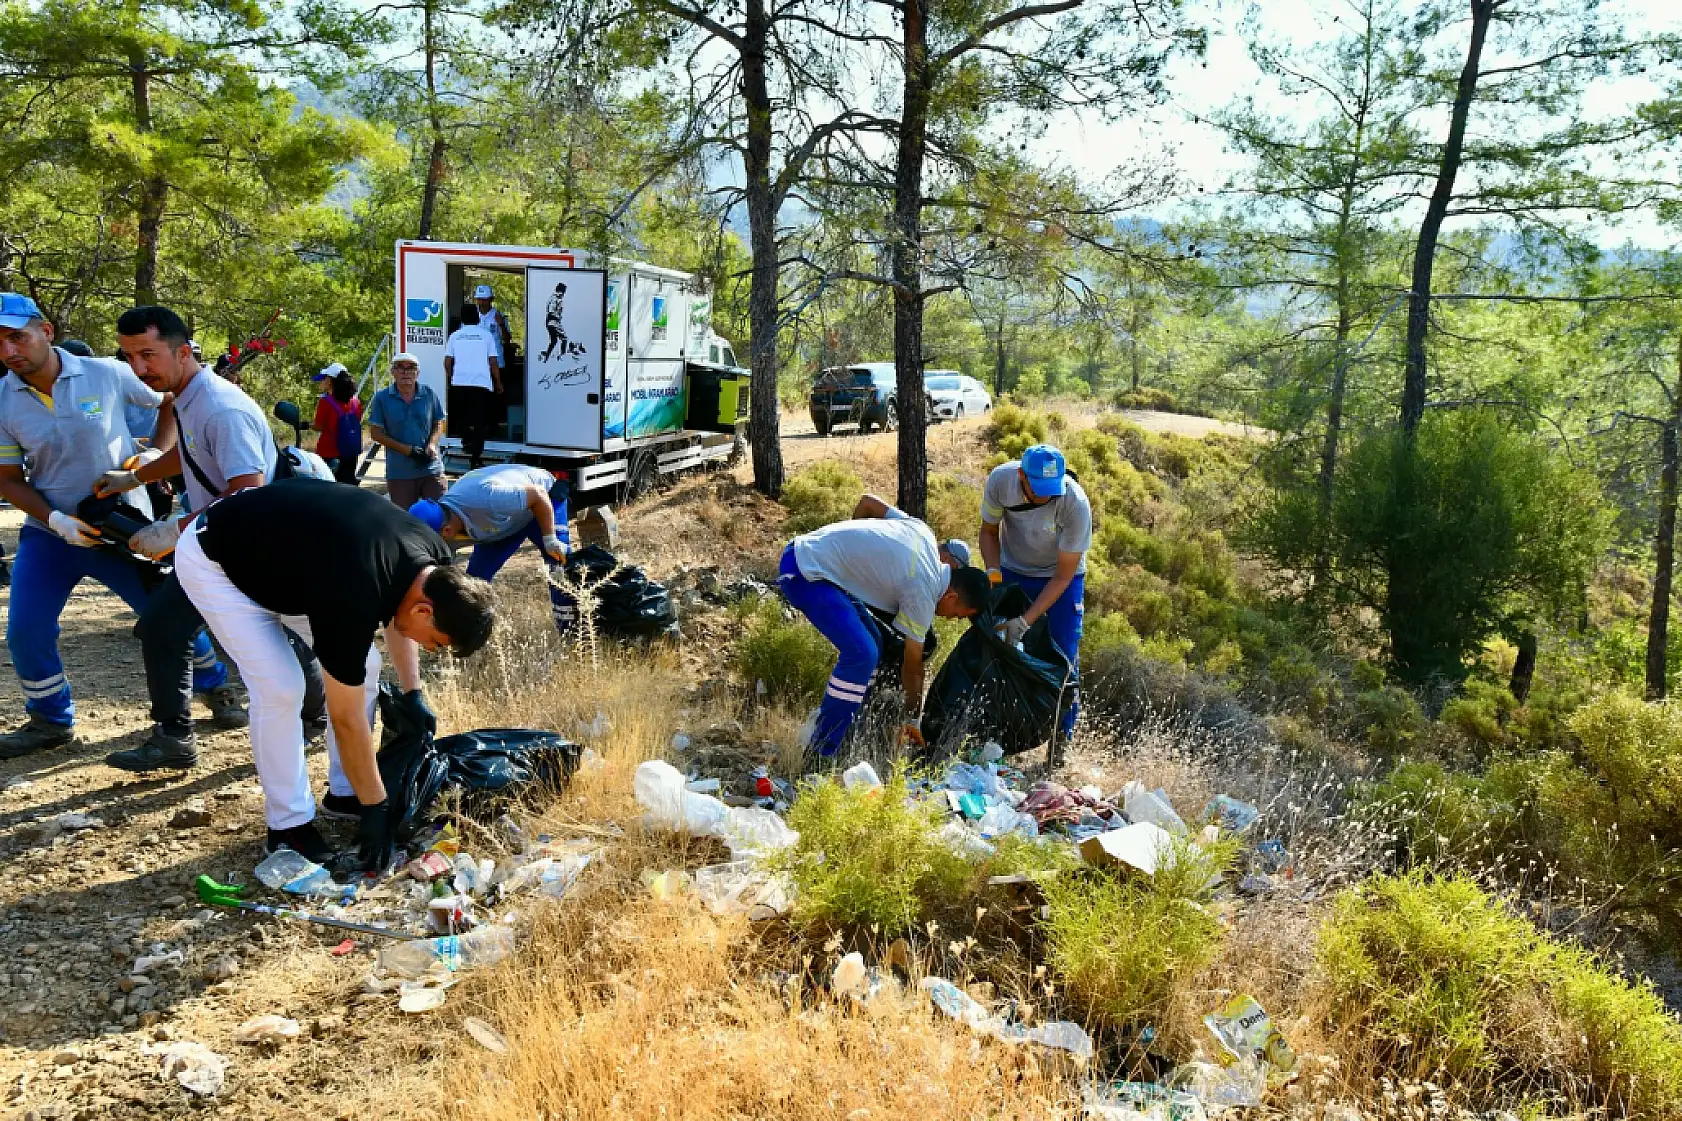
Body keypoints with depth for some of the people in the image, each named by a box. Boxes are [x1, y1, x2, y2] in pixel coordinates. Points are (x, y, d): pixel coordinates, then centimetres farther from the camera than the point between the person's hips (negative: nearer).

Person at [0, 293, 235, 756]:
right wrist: (57, 522, -16)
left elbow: (173, 398, 3)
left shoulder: (106, 374, -13)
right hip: (49, 533, 2)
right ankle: (51, 720, 22)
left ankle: (215, 687, 29)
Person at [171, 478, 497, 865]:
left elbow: (397, 612, 9)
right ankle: (289, 823, 0)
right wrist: (375, 808, -19)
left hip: (285, 539, 8)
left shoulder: (432, 557, -17)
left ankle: (344, 792, 16)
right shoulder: (352, 596, -38)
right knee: (281, 687, -17)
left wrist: (412, 695, 6)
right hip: (214, 558, -8)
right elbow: (346, 718, -27)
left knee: (361, 667, 1)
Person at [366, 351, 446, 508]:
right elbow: (376, 433, -2)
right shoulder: (382, 398, -1)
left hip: (432, 468, 1)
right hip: (399, 472, -1)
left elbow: (439, 424, 11)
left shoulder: (429, 394, 4)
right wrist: (407, 450, -12)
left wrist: (432, 444, -11)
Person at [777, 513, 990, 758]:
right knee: (862, 654, -19)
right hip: (806, 572, -10)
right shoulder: (923, 592, -13)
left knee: (870, 645, 14)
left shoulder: (921, 530, 6)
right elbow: (912, 666, -3)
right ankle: (821, 753, -11)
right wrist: (914, 722, 9)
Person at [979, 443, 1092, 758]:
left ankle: (1060, 744, 7)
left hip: (1061, 578, -2)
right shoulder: (1000, 480, -26)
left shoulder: (1076, 504, -34)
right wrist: (993, 573, -21)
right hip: (1013, 573, 2)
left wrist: (1026, 621, -30)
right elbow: (989, 530, -4)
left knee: (1064, 658, -7)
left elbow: (1063, 576, -25)